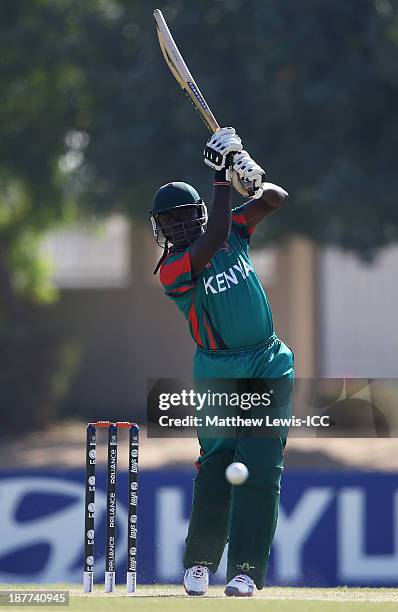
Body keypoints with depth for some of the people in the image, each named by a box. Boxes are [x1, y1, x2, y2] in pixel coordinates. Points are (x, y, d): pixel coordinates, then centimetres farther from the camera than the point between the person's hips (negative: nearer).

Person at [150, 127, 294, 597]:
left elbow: (277, 199, 7)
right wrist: (223, 177, -23)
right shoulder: (171, 269, -11)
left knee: (259, 469, -8)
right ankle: (199, 562, 11)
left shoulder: (233, 230, 6)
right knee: (216, 467, -7)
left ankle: (247, 570, -11)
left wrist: (252, 180, -15)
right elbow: (213, 241, -27)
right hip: (219, 375, -3)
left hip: (268, 366, 3)